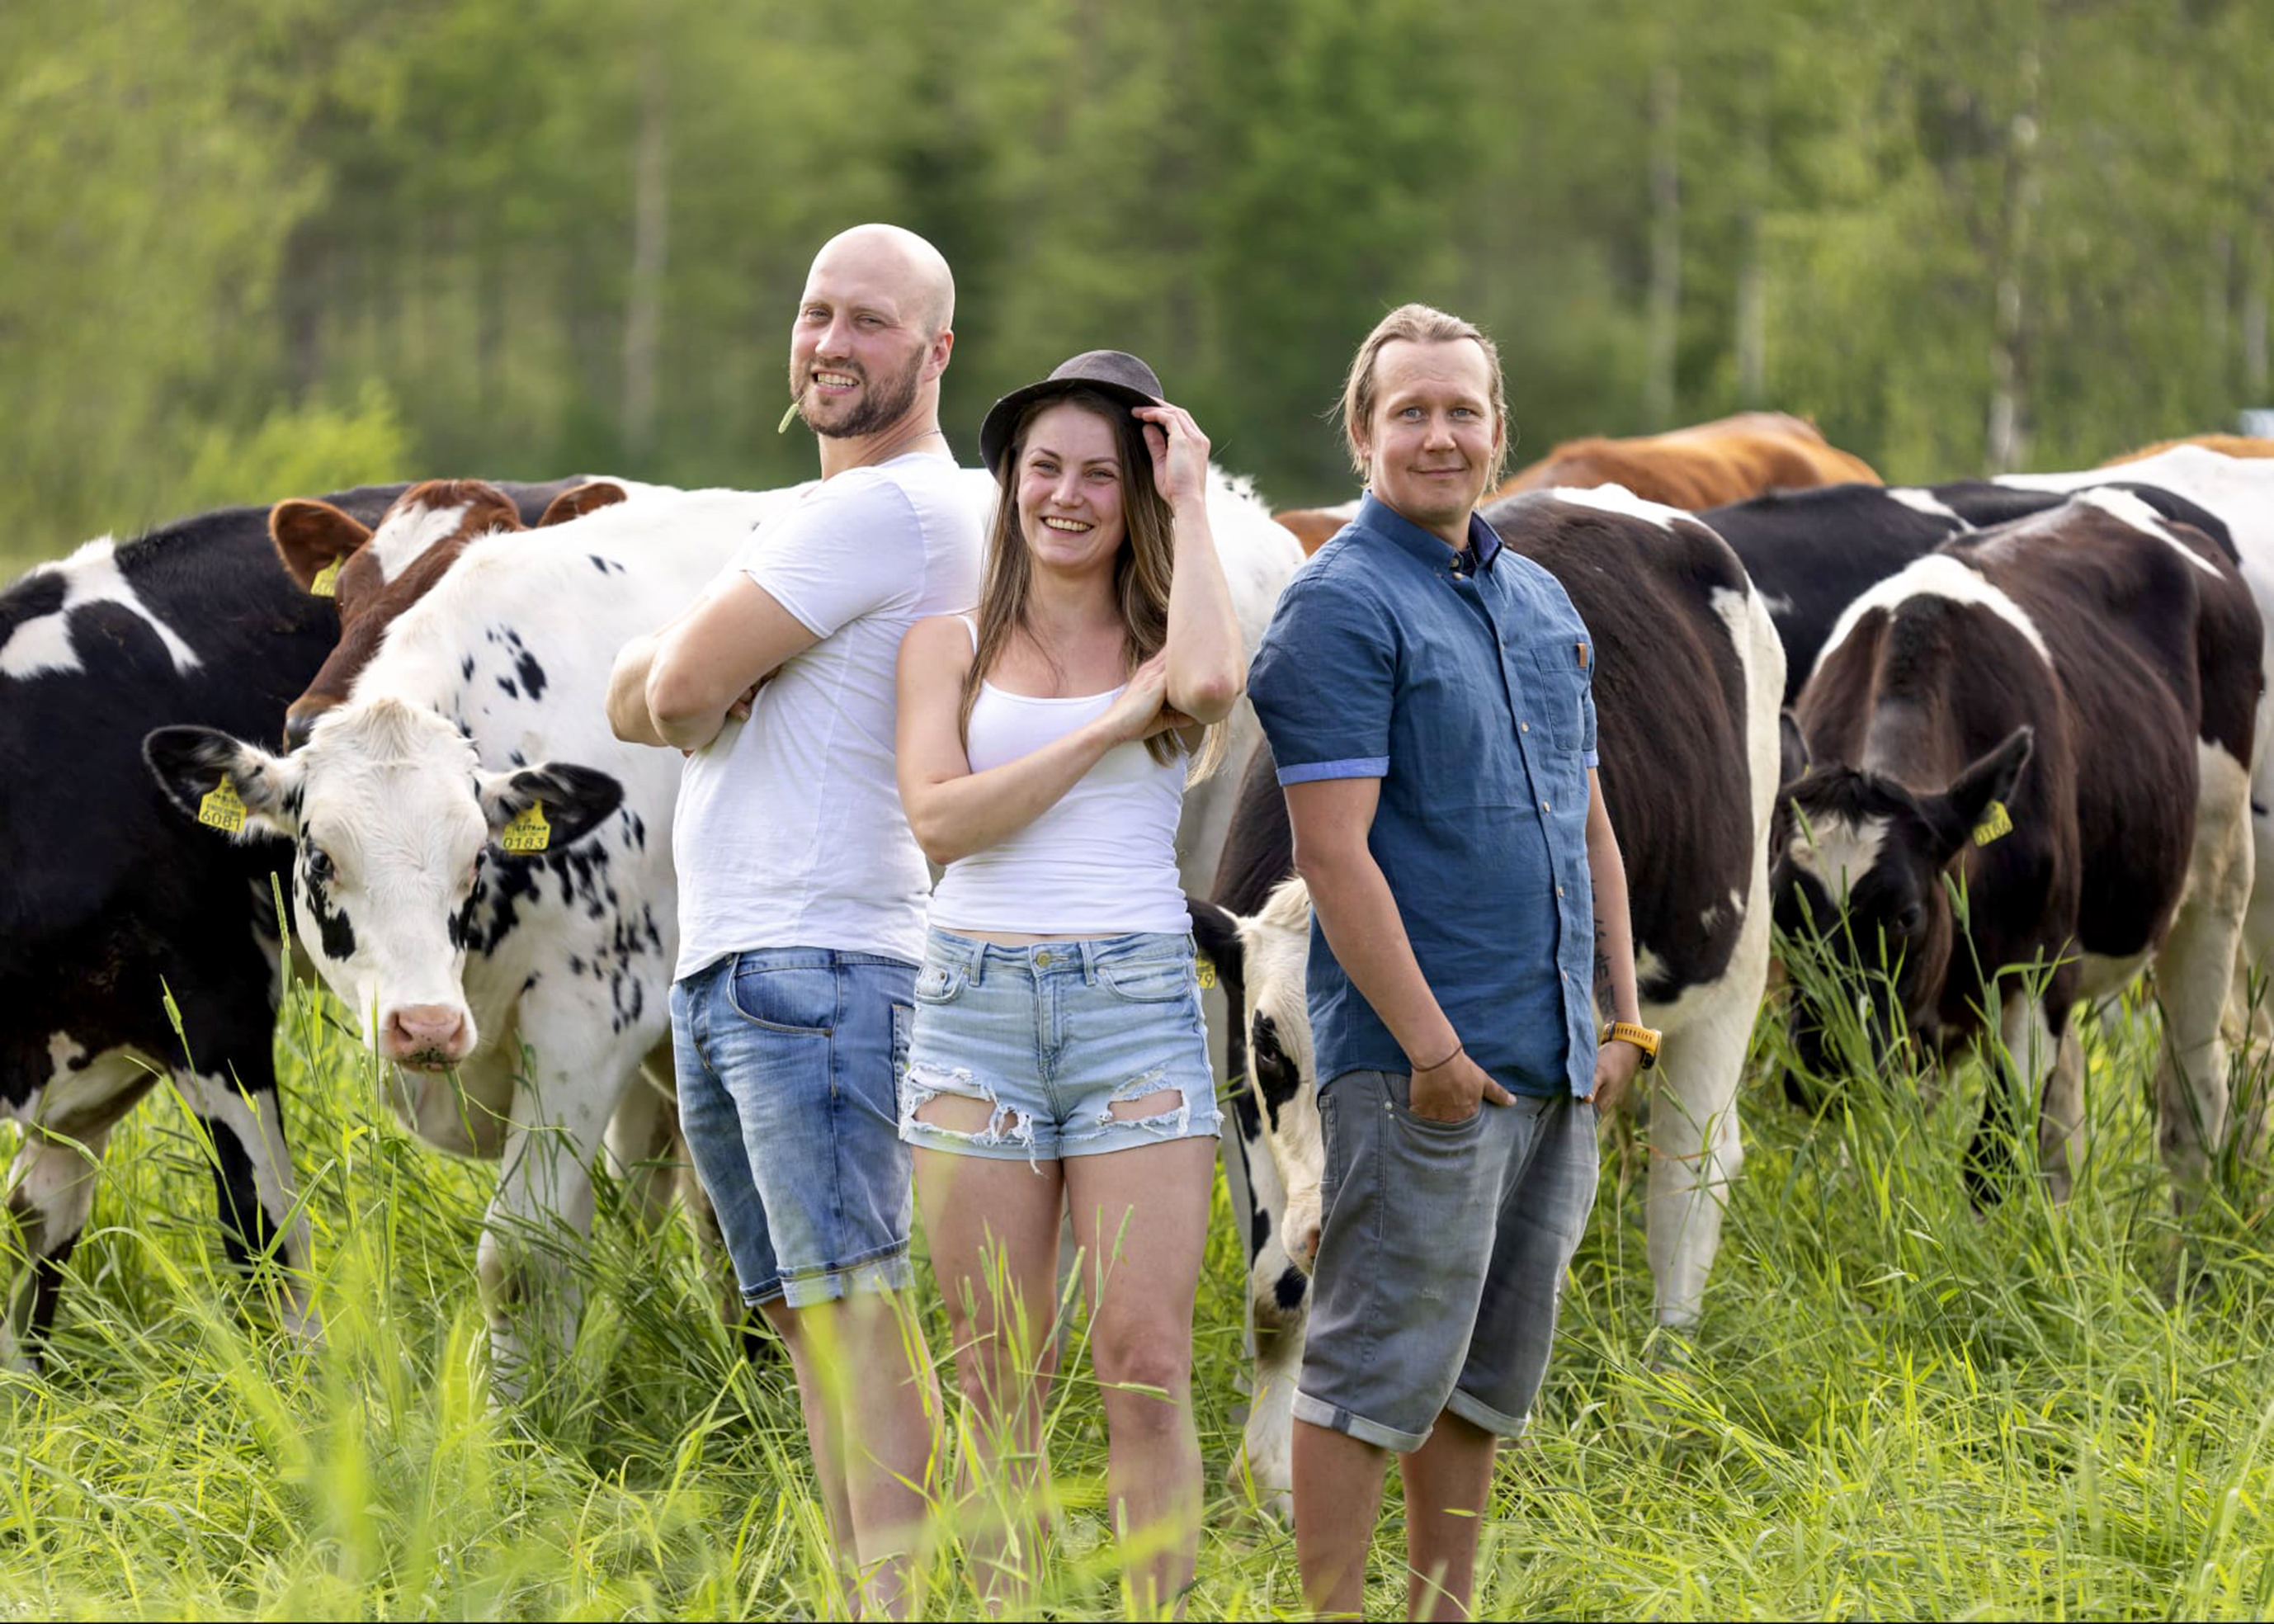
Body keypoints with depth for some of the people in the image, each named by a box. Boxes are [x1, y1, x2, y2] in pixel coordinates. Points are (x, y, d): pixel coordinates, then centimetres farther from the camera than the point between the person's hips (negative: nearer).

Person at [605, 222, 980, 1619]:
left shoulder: (895, 510, -11)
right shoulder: (826, 518, 22)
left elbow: (679, 689, -14)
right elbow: (638, 697, 19)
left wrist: (689, 678, 8)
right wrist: (675, 672, -3)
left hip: (816, 964, -10)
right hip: (718, 975, 10)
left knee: (848, 1294, -16)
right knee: (803, 1312, 8)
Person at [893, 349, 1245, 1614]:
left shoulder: (1163, 643, 7)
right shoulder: (952, 646, 10)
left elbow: (1210, 684, -19)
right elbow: (940, 819, -5)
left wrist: (1189, 507, -7)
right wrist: (1110, 726, -9)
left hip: (1135, 1001, -1)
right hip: (977, 1001, 1)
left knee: (1147, 1367, -7)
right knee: (1002, 1381, 3)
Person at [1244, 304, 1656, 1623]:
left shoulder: (1542, 603, 17)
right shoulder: (1344, 607, -9)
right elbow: (1334, 849, -15)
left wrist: (1625, 1018, 13)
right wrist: (1427, 1043, -19)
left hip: (1556, 1064, 8)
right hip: (1425, 1062, -8)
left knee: (1490, 1375, 12)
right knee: (1377, 1371, -6)